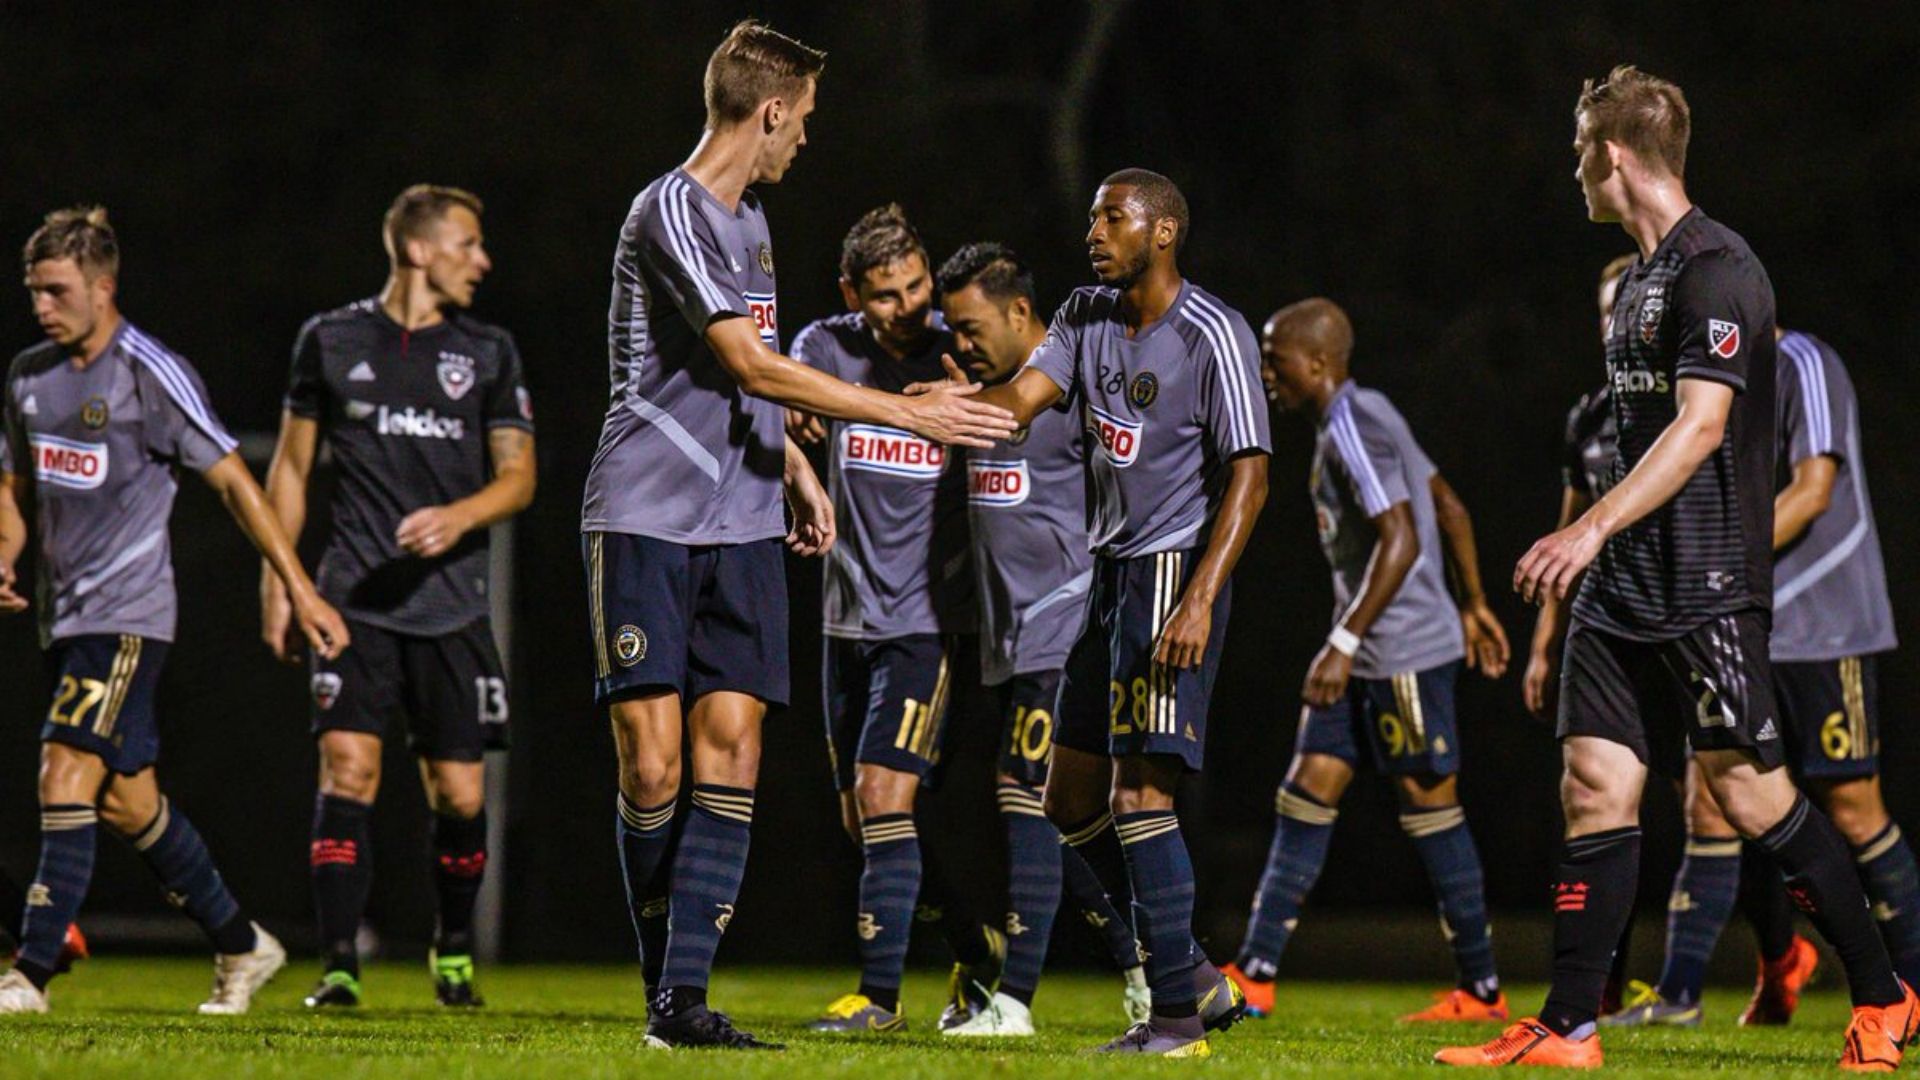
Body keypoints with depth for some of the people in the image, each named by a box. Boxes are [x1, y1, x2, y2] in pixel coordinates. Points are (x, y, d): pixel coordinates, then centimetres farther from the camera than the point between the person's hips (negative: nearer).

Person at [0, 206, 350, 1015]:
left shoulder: (152, 374, -11)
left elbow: (232, 481, -7)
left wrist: (300, 591, -7)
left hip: (127, 616, -7)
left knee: (67, 779, -17)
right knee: (127, 800, 10)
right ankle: (241, 947, 24)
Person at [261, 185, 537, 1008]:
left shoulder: (489, 352, 9)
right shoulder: (332, 340, 6)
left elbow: (518, 475, 7)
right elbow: (291, 465, 13)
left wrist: (458, 517, -13)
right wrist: (276, 580, 8)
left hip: (453, 606, 2)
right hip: (356, 599, -1)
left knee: (459, 793, 2)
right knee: (349, 770, -15)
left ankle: (454, 951, 25)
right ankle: (339, 966, -13)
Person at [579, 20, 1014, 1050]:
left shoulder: (749, 218, 17)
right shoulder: (671, 212, -12)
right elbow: (750, 364, -18)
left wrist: (796, 467, 21)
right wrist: (908, 412, -15)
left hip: (741, 528, 8)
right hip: (644, 525, -8)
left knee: (730, 752, -5)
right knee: (652, 766, -8)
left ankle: (683, 996, -8)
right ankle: (666, 984, 6)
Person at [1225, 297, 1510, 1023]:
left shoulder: (1353, 428, -16)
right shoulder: (1360, 420, 14)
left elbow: (1401, 543, -24)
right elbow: (1452, 510, 20)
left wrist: (1344, 643, -24)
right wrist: (1474, 604, 24)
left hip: (1405, 653, -10)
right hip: (1369, 656, 10)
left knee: (1431, 806, -2)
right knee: (1306, 794, 5)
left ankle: (1481, 990, 6)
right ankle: (1255, 975, 4)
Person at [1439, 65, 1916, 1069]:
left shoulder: (1717, 270, -13)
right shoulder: (1640, 276, 17)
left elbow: (1702, 423, -22)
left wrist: (1592, 528, -29)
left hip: (1706, 587, -9)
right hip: (1624, 587, 9)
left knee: (1749, 793, -6)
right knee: (1595, 789, 2)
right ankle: (1566, 1028, 2)